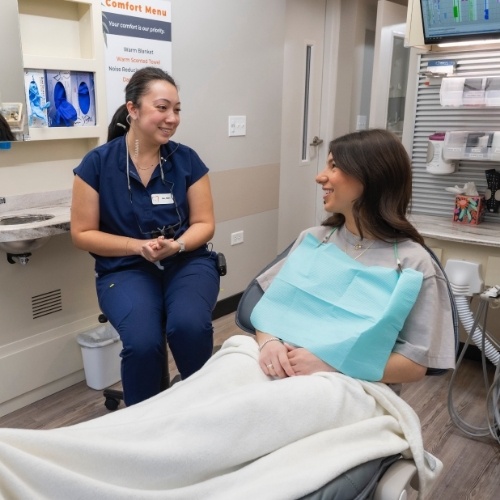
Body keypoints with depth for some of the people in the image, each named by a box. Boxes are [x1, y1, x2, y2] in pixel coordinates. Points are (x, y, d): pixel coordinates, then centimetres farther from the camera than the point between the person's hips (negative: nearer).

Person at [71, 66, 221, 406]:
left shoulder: (187, 160, 0)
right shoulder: (97, 163, -4)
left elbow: (204, 223, 4)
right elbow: (83, 233, -1)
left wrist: (176, 245, -18)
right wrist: (138, 246, -16)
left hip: (187, 261, 1)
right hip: (126, 268, -1)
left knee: (189, 325, -30)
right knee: (143, 341, -29)